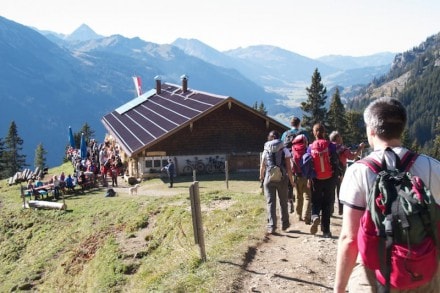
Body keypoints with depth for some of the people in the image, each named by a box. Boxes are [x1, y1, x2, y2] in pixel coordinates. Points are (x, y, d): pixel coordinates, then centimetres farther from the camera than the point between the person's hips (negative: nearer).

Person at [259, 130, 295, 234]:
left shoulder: (266, 151, 3)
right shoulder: (284, 150, -1)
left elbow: (262, 167, 6)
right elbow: (288, 167, -5)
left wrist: (261, 177, 25)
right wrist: (291, 180, 3)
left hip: (269, 178, 0)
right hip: (282, 179, 0)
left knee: (270, 203, 3)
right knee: (283, 202, 15)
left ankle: (271, 226, -3)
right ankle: (284, 224, 27)